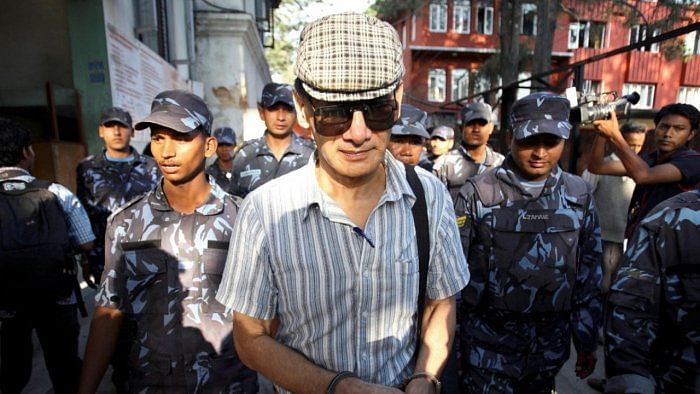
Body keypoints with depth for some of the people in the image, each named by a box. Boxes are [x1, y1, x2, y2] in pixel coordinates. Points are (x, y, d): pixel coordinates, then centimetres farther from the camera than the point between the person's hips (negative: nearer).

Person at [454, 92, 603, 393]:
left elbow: (589, 273, 7)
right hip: (489, 342, -3)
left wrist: (587, 340, 10)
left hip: (551, 342, 4)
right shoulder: (478, 193, -12)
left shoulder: (578, 195, 0)